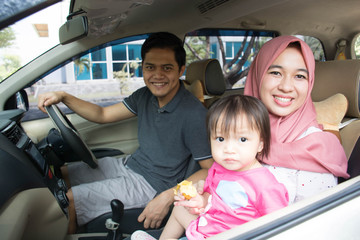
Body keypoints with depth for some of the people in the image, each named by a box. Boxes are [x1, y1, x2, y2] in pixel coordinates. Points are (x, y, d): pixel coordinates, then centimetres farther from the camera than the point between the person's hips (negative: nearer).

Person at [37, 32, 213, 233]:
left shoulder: (194, 115, -25)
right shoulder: (146, 96, -2)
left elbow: (212, 170, -21)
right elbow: (103, 115, 7)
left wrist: (168, 197, -28)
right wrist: (63, 97, -5)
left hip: (149, 183, -7)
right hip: (130, 164, 8)